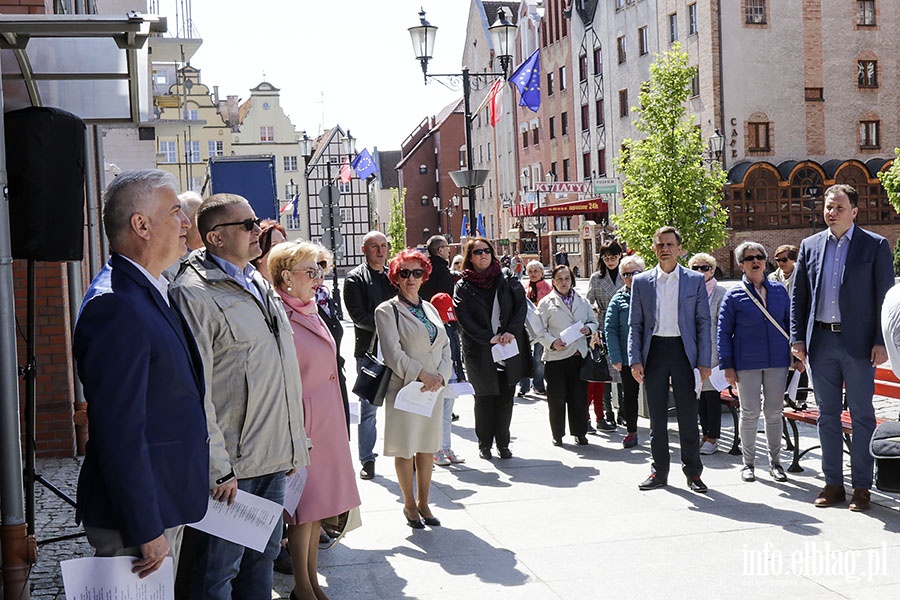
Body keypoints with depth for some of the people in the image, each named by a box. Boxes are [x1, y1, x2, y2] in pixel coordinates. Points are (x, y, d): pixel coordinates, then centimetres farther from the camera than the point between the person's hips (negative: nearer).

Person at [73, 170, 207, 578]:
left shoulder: (152, 294, 11)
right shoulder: (115, 307, -21)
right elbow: (119, 431, -25)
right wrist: (146, 529, -22)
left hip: (165, 504, 10)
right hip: (138, 514, -10)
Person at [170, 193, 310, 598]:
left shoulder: (260, 285, 14)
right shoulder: (195, 293, -14)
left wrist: (295, 443, 16)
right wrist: (217, 468, -19)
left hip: (275, 459, 8)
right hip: (231, 466, -8)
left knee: (263, 556, 18)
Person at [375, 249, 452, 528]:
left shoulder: (430, 309, 15)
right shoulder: (387, 310, -4)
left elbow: (445, 347, 10)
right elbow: (393, 353, -13)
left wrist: (440, 375, -8)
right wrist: (422, 374, -19)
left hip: (434, 388, 6)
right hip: (404, 388, -5)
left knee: (428, 447, 11)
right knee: (405, 449, 3)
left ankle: (423, 502, 24)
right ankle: (409, 504, 18)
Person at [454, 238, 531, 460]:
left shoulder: (507, 282, 7)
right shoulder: (463, 287, 0)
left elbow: (521, 307, 3)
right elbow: (464, 319, -7)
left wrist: (511, 332, -13)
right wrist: (490, 337, -16)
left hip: (508, 349, 2)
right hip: (479, 352, -2)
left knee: (506, 399, 5)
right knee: (484, 399, 3)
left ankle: (503, 443, 16)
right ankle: (484, 444, 16)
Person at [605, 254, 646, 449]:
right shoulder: (618, 299, 2)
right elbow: (610, 329, 0)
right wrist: (615, 358, -8)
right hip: (628, 357, 0)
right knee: (629, 395, 10)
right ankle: (631, 431, 23)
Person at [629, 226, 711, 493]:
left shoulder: (695, 280, 4)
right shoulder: (641, 282, 7)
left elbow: (703, 322, 3)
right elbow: (635, 324, 7)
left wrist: (704, 361, -4)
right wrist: (635, 359, -2)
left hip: (684, 351, -1)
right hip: (654, 351, 1)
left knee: (688, 414, 1)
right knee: (657, 416, 7)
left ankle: (693, 471, 13)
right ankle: (659, 471, 16)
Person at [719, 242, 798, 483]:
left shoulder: (779, 291, 8)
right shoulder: (734, 296, -1)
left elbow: (791, 324, 14)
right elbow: (724, 332, 0)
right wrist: (727, 365, -5)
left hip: (777, 361, 2)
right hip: (747, 363, -2)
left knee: (774, 412, 9)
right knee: (749, 413, 4)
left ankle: (775, 462, 20)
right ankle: (748, 463, 17)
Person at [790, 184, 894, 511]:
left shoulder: (876, 245, 0)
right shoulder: (810, 246, 10)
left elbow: (885, 296, -3)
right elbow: (798, 296, 11)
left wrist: (881, 342, -9)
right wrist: (797, 338, 4)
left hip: (858, 343, -3)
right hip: (820, 342, 4)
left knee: (862, 415, 2)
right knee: (827, 414, 9)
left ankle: (861, 486, 11)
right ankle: (833, 483, 18)